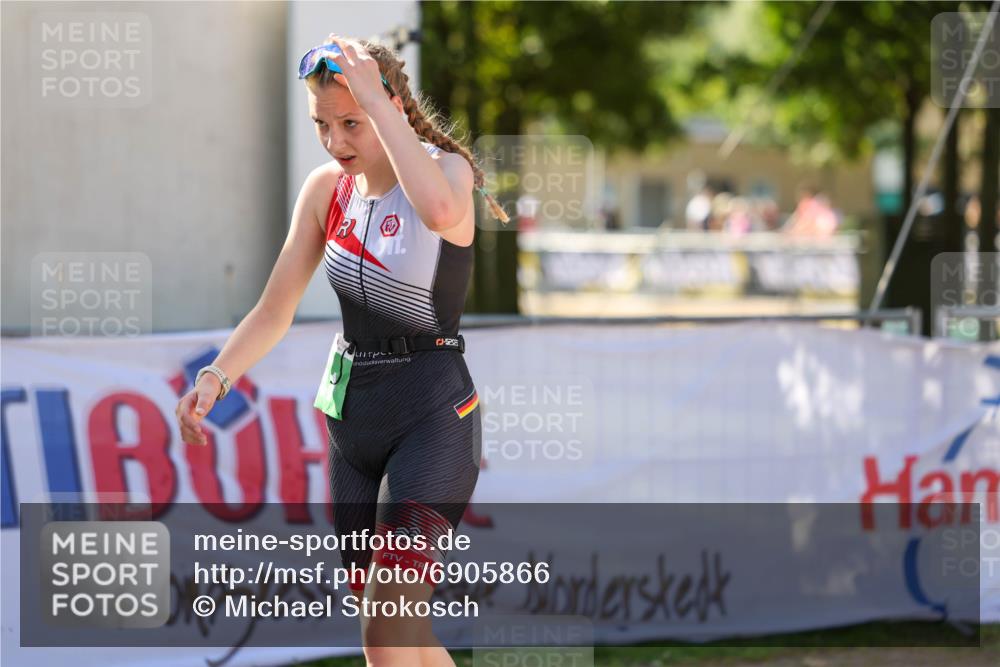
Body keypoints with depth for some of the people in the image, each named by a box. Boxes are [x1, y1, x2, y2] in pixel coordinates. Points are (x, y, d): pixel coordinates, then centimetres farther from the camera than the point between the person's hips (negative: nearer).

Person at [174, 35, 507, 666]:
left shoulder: (447, 168, -12)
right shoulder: (327, 188, 5)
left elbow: (441, 210, -39)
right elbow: (275, 310, 8)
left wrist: (374, 99, -32)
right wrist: (216, 376, -9)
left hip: (433, 416, -7)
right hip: (352, 415, 7)